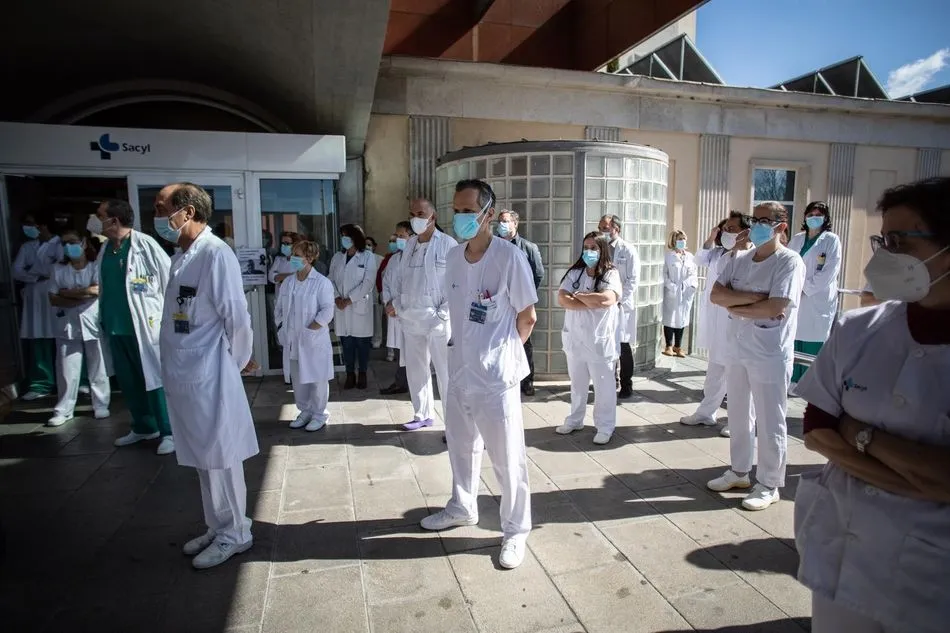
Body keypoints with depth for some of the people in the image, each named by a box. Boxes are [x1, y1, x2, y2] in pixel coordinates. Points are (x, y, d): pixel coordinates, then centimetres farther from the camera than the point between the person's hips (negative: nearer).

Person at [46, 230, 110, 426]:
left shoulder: (96, 267, 2)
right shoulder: (59, 270, 9)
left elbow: (97, 291, -13)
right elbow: (53, 299, 1)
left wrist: (67, 293, -6)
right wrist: (84, 294, -10)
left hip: (93, 324, -2)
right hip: (67, 326, 2)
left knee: (98, 368, 5)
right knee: (67, 370, 3)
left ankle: (101, 406, 15)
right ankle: (63, 410, 12)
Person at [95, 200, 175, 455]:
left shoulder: (145, 245, -10)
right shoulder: (105, 251, 9)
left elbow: (170, 282, -10)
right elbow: (103, 288, 16)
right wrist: (103, 318, 12)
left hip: (145, 325, -7)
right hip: (115, 327, 7)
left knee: (154, 379, 0)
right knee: (128, 381, 15)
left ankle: (168, 432, 11)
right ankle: (143, 426, 30)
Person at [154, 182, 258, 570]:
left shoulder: (215, 253, -17)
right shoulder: (182, 255, 11)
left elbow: (237, 316, -18)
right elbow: (180, 317, 13)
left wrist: (236, 362, -6)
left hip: (209, 376, -9)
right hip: (184, 376, 9)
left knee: (220, 459, 5)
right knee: (202, 459, 18)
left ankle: (234, 534, 22)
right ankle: (218, 527, 34)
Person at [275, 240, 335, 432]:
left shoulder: (322, 282, -9)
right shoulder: (287, 282, 9)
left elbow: (327, 311, -15)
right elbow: (280, 308, 15)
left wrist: (308, 330, -18)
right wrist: (281, 329, 4)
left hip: (314, 341, -6)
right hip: (292, 341, 6)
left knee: (316, 379, 3)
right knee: (297, 379, 14)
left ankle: (320, 414, 18)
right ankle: (305, 411, 30)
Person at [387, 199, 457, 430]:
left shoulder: (448, 244, -7)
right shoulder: (409, 244, 12)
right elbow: (399, 274, 18)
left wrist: (443, 314, -15)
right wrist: (396, 301, 3)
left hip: (437, 320, -6)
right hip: (410, 318, 7)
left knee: (445, 373, -1)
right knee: (415, 369, 15)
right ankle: (423, 415, 31)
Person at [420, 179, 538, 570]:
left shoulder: (509, 256, -16)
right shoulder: (453, 257, 2)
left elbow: (528, 317, -8)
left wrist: (503, 352, 2)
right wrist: (469, 346, 9)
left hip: (496, 376, -6)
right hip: (459, 369, 7)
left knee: (507, 457, 6)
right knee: (461, 446, 23)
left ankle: (516, 530, 26)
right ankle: (462, 507, 45)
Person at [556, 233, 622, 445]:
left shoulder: (611, 274, -7)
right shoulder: (574, 273, 3)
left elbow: (606, 300, -25)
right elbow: (562, 299, -10)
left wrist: (578, 295, -12)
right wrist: (591, 303, -18)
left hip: (600, 341, -4)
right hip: (575, 339, 4)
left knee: (603, 385, 6)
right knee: (577, 383, 18)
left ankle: (605, 427, 19)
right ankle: (574, 420, 33)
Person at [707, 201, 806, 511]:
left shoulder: (789, 262, -12)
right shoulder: (738, 259, 7)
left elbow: (774, 308, -23)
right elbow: (715, 294, -5)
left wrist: (734, 306, -10)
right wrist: (755, 297, -17)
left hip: (770, 354, -6)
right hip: (737, 349, 7)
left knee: (769, 423, 5)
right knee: (738, 416, 18)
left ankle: (769, 485, 21)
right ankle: (739, 471, 34)